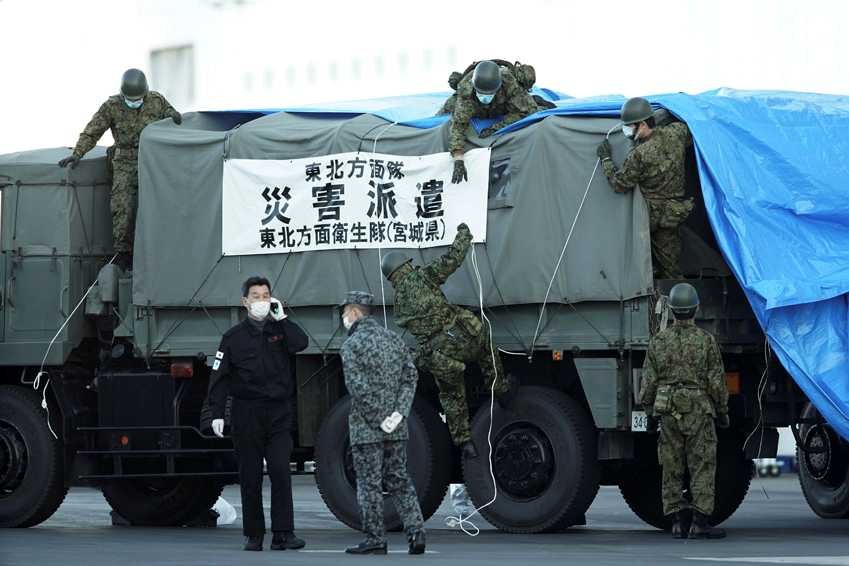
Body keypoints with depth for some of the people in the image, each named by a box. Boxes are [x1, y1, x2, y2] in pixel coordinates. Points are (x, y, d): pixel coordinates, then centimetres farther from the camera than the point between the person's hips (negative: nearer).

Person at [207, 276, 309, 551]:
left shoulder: (280, 329, 10)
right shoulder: (234, 336, 6)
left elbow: (300, 343, -12)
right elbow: (219, 377, 4)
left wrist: (282, 318, -10)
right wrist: (217, 413, -4)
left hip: (278, 413, 0)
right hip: (246, 414, 0)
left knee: (280, 471, -10)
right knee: (250, 477, 3)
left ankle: (283, 534, -11)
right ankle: (254, 536, 10)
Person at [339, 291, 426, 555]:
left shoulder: (352, 345, -9)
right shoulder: (394, 339, 11)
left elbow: (358, 388, -17)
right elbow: (411, 376, 5)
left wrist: (378, 420, -12)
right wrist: (399, 412, -3)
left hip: (366, 428, -6)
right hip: (397, 428, 6)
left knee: (369, 484, 0)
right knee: (399, 480, 11)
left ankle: (375, 540, 1)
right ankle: (416, 532, 1)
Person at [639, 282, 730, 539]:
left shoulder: (658, 342, 3)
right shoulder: (706, 341, -5)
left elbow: (649, 382, 6)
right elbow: (716, 381, -3)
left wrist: (650, 412, 15)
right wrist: (722, 411, 6)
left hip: (668, 411, 3)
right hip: (699, 410, -3)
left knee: (672, 469, 7)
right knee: (702, 467, 0)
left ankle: (676, 522, 7)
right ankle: (700, 522, -6)